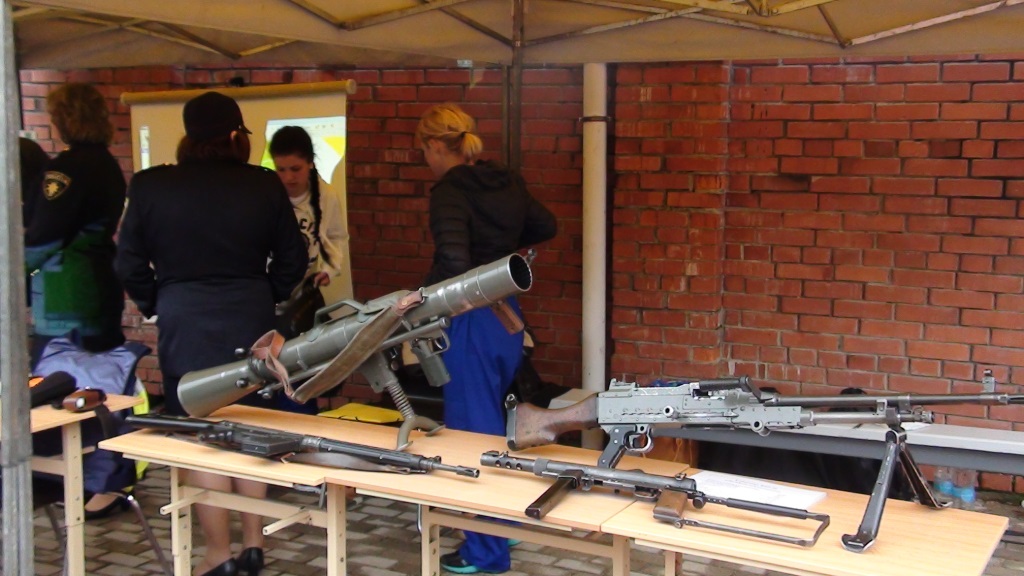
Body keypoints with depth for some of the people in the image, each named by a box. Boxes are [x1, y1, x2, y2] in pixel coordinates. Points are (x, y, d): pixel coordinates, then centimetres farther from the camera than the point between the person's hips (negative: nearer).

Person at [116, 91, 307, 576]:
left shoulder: (150, 187, -4)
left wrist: (156, 305, 15)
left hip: (185, 323, -2)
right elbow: (292, 259, 4)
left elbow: (130, 263, 1)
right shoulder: (264, 186, -2)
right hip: (251, 320, 2)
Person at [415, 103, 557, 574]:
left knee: (472, 433, 3)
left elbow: (454, 263, -28)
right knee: (491, 425, 21)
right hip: (507, 318, 8)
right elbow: (546, 226, 24)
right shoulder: (505, 183, 8)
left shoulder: (449, 190, -15)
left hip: (470, 323, -8)